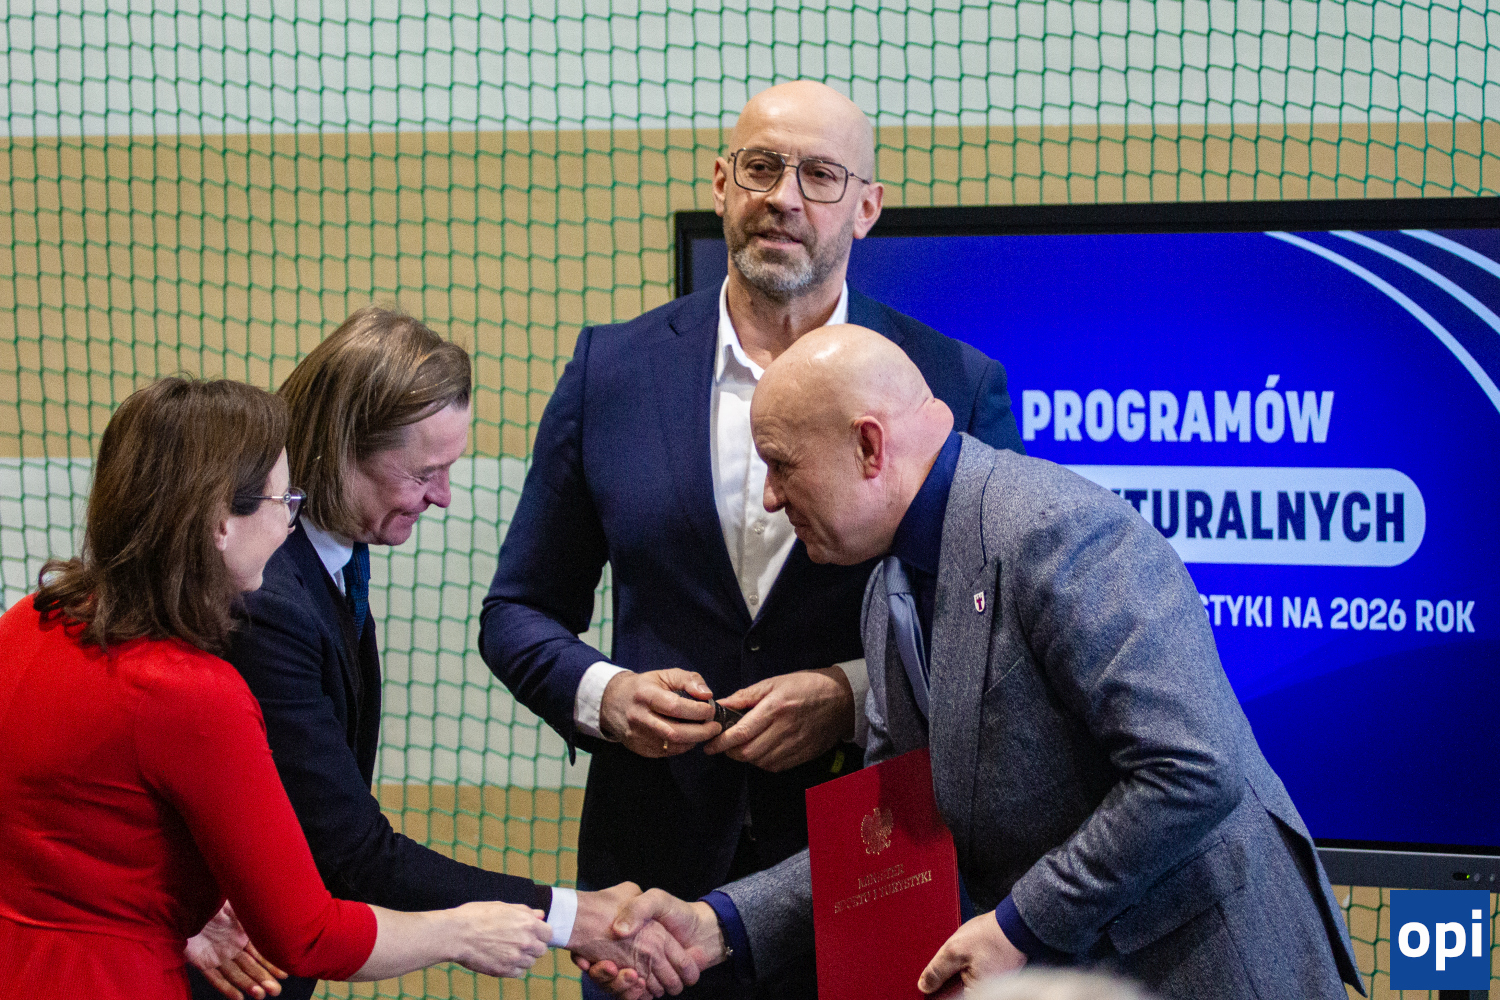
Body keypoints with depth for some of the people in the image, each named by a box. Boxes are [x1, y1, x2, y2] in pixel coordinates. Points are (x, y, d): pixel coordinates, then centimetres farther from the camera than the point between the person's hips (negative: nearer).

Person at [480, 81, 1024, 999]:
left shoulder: (958, 386, 0)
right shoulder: (612, 369, 6)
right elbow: (519, 613, 11)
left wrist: (852, 696, -15)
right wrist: (603, 694, -10)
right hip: (656, 862, 2)